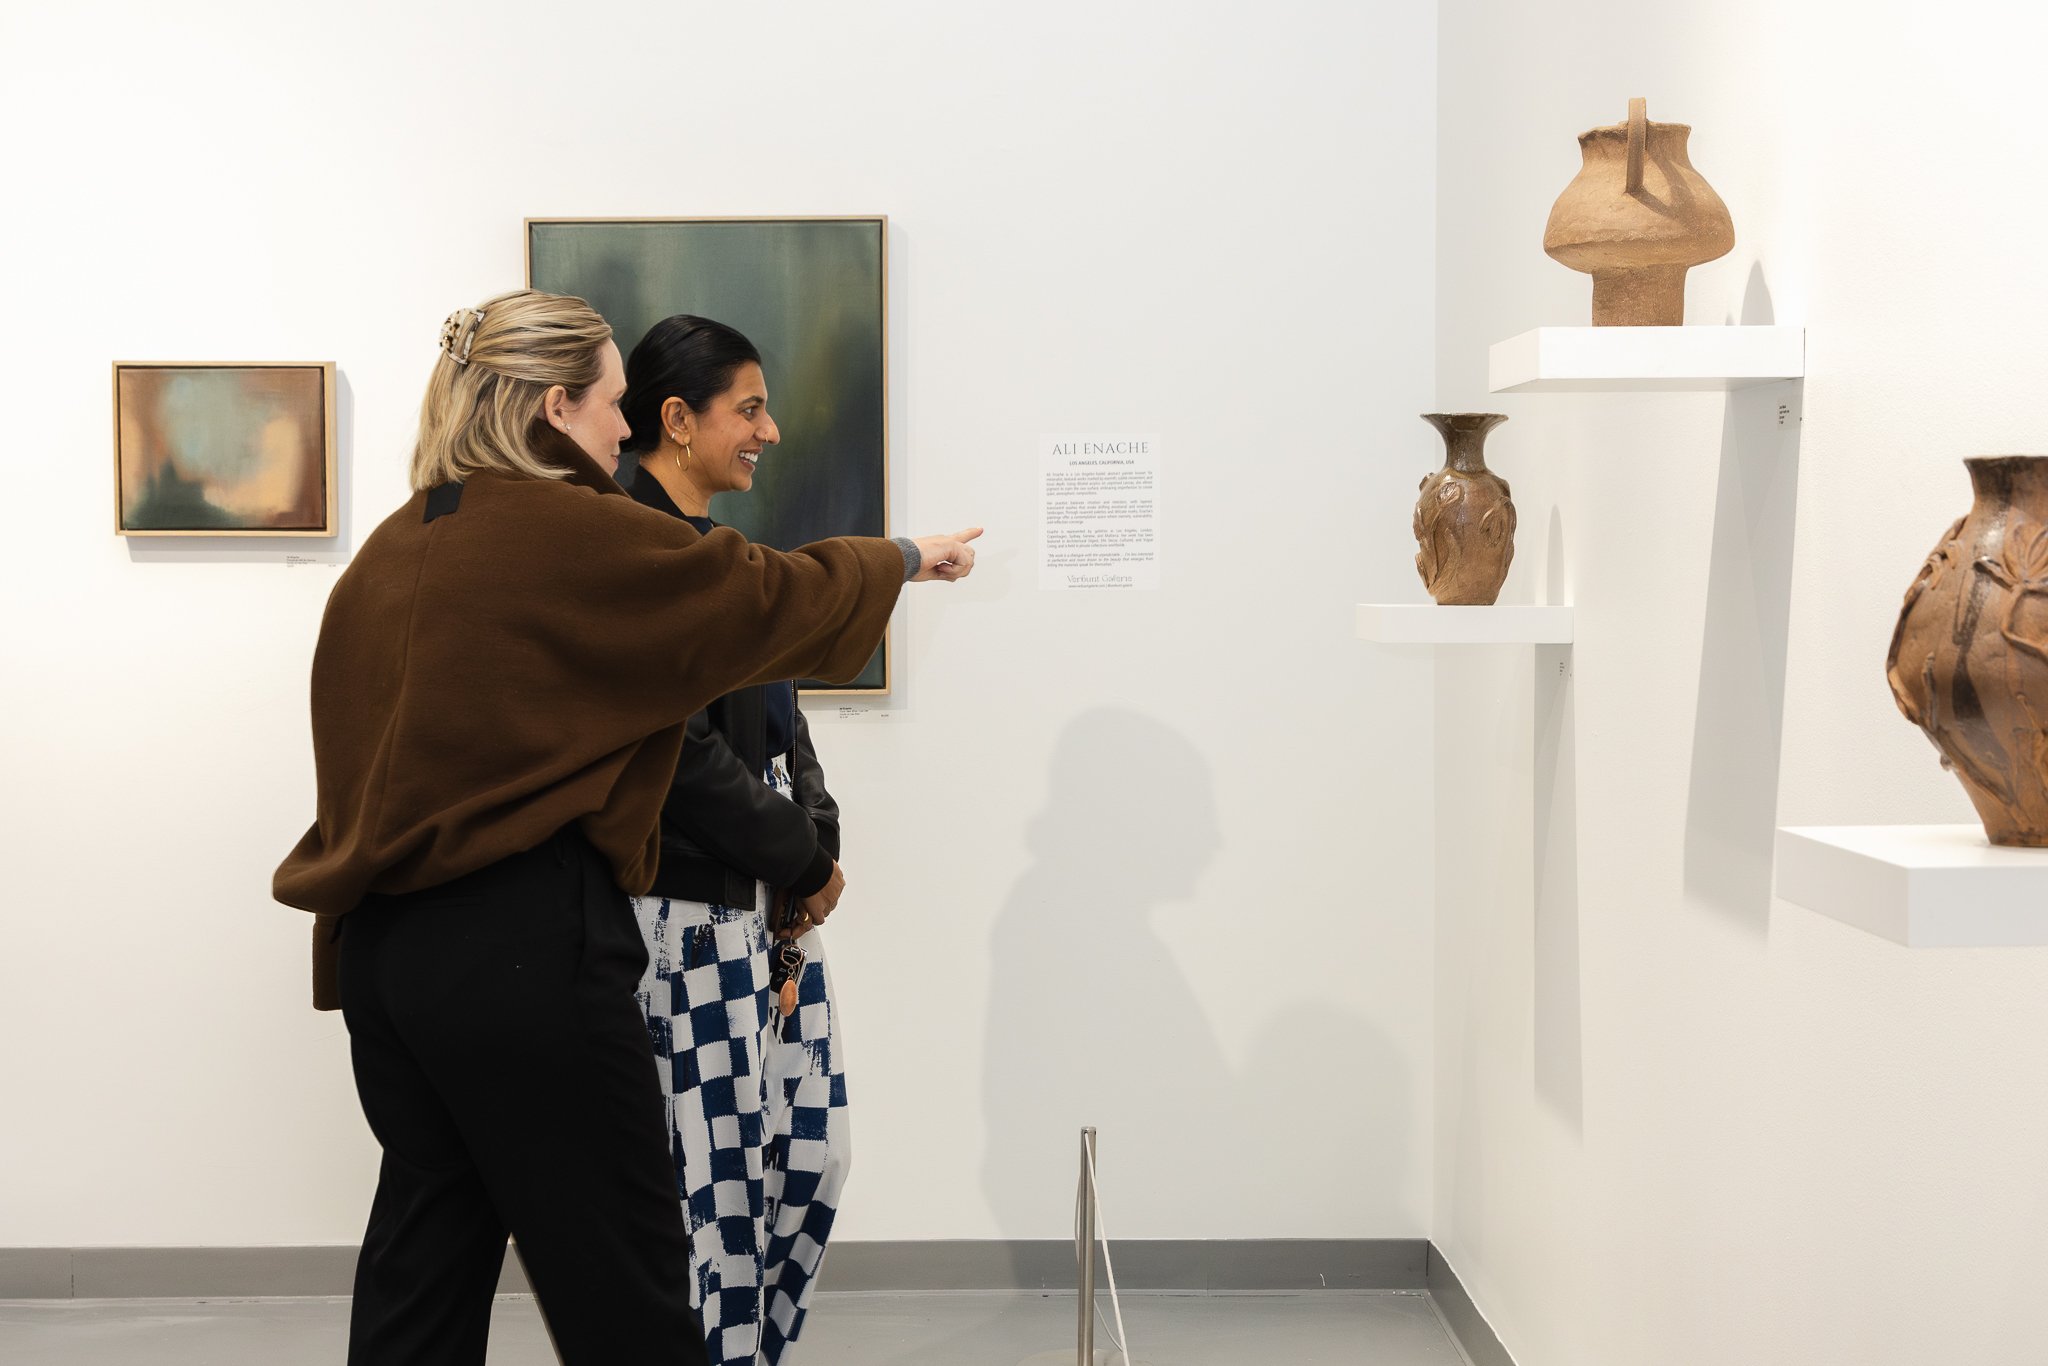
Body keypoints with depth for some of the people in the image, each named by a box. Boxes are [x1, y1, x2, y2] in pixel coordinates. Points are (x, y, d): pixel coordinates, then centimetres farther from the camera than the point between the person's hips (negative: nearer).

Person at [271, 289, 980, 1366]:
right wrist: (908, 560, 15)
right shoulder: (575, 535, -12)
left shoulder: (392, 549, 10)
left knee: (427, 1245, 14)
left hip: (384, 944, 8)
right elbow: (764, 598, -2)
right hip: (521, 946, -8)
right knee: (617, 1273, 2)